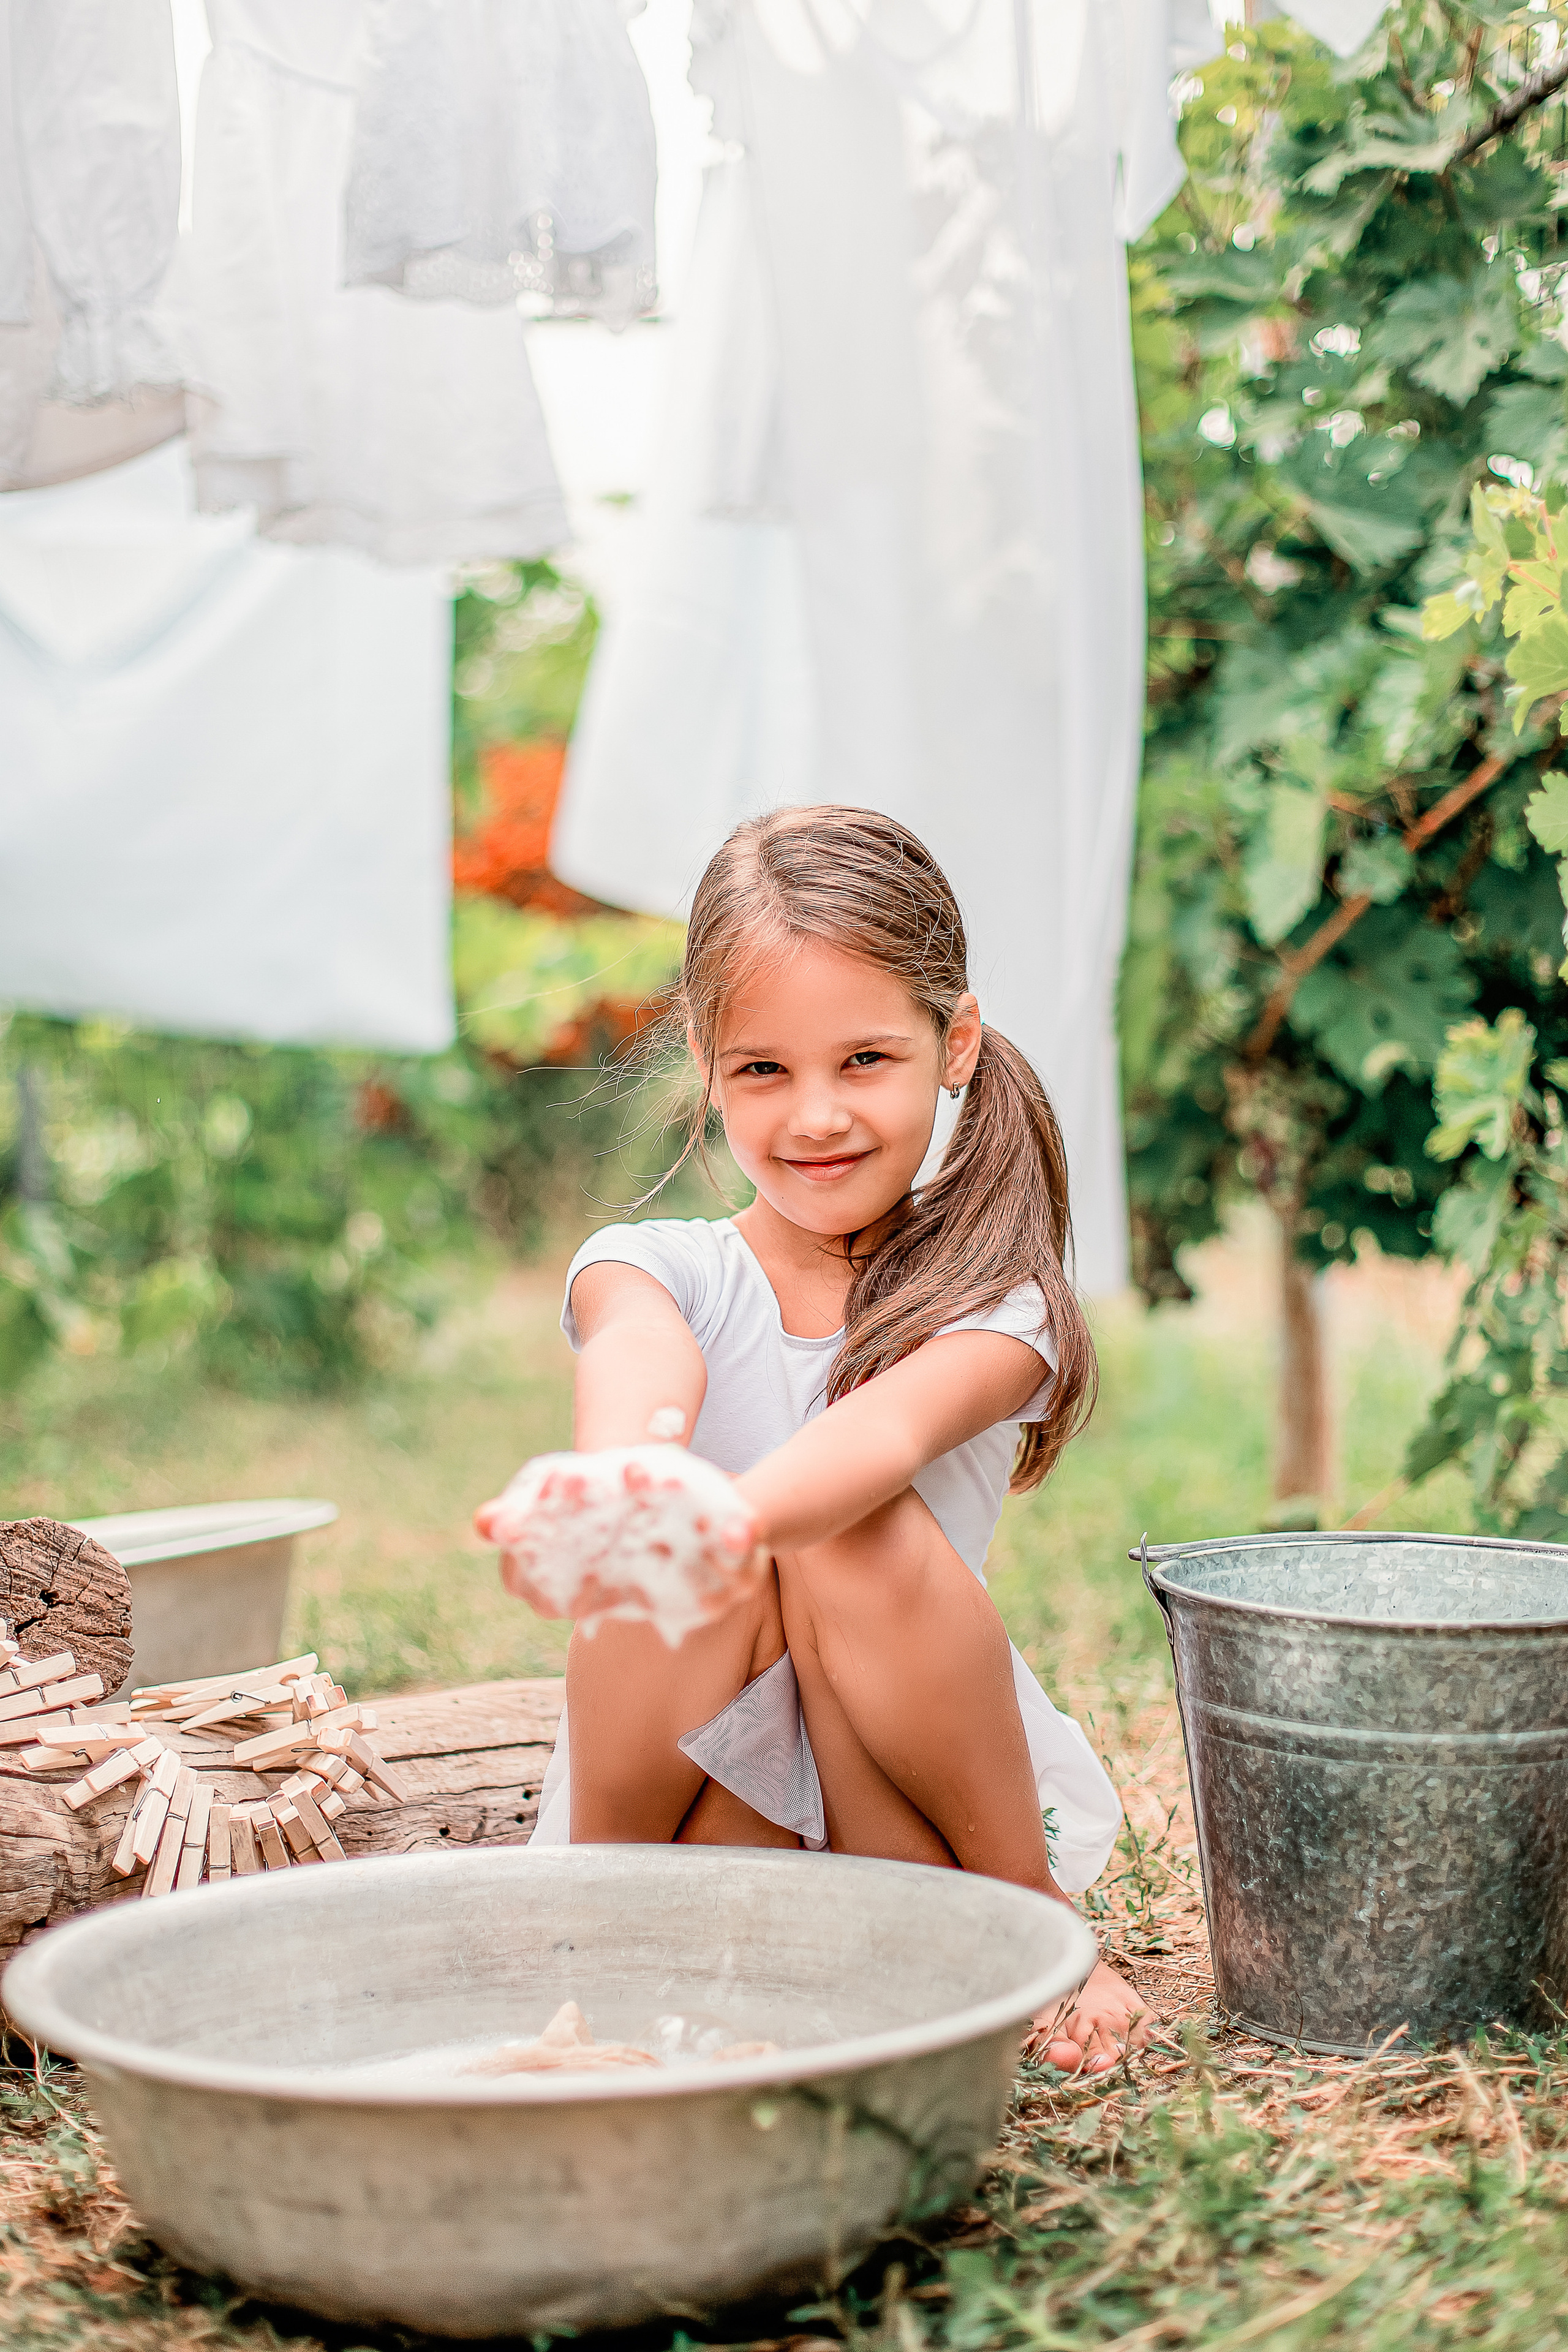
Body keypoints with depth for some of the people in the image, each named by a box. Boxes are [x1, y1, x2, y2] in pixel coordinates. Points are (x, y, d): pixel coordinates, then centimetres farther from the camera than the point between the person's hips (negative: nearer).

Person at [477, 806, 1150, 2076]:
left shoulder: (996, 1308, -7)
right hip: (697, 1823, 1)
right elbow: (639, 1363, -30)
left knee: (860, 1542, -29)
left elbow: (886, 1429, -31)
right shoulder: (652, 1265, -3)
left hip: (931, 1821, 0)